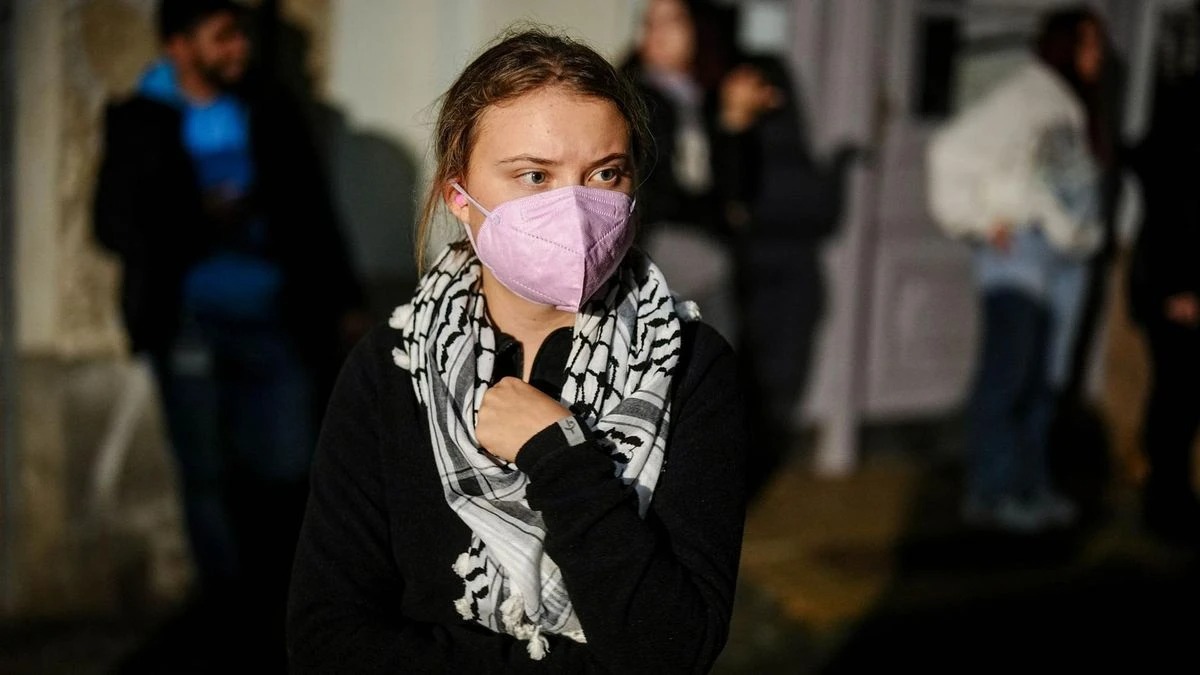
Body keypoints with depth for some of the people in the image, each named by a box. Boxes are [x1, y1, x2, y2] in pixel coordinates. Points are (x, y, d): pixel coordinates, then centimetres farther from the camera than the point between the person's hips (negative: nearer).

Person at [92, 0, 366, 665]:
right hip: (189, 324, -1)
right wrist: (198, 224, -15)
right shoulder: (138, 121, 3)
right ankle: (230, 617, 16)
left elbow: (314, 210, 11)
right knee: (209, 477, 5)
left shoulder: (270, 111, 8)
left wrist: (343, 300, 10)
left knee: (290, 472, 1)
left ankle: (282, 612, 16)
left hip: (274, 319, 1)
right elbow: (114, 222, 1)